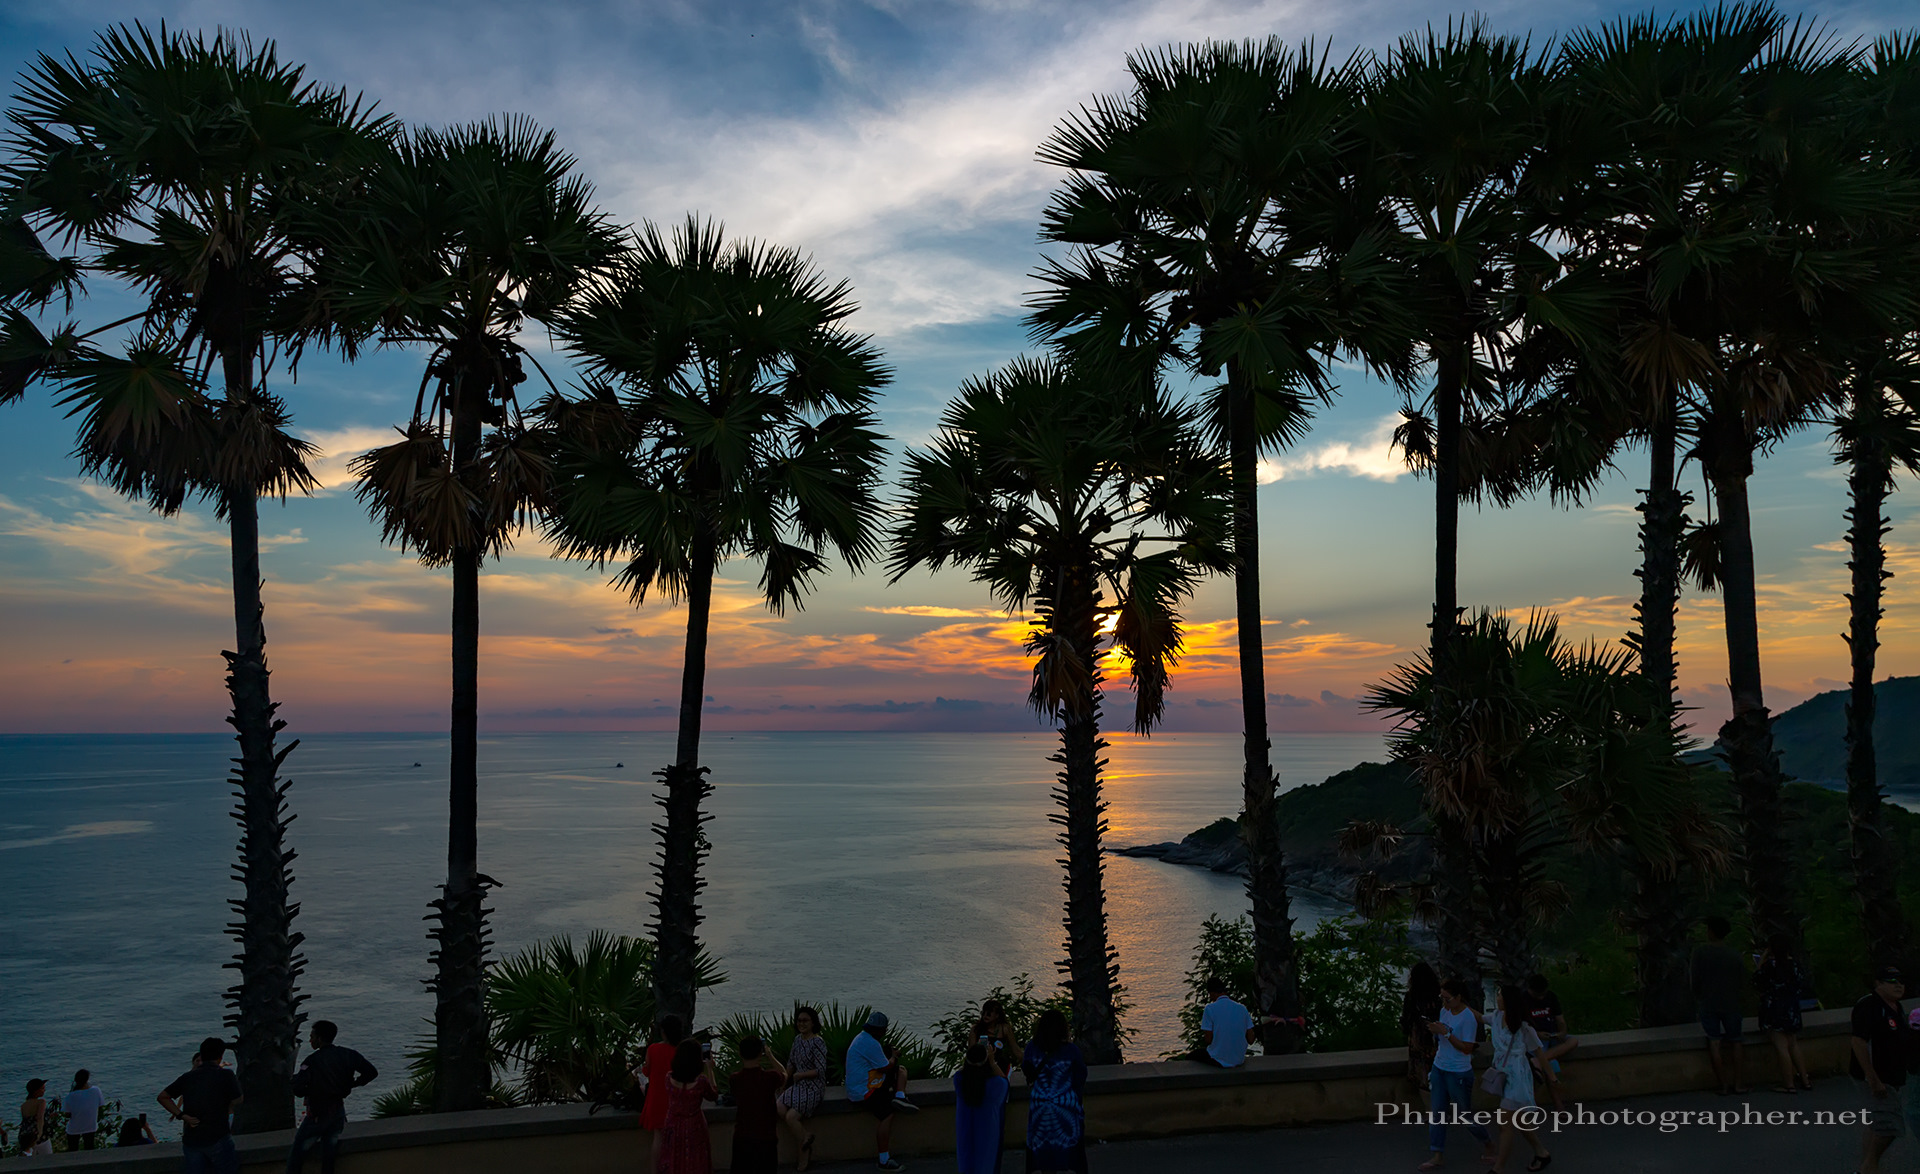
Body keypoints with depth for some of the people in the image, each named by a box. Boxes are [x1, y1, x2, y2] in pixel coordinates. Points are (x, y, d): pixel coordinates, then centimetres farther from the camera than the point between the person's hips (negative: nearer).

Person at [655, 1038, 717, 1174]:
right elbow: (714, 1095, -3)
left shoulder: (669, 1077, -13)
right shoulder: (701, 1081, -23)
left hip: (672, 1127, 3)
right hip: (693, 1127, -3)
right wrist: (709, 1069, 1)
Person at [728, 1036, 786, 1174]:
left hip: (741, 1138, 2)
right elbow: (784, 1074, 6)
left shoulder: (735, 1079, -10)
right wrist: (769, 1055, 12)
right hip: (766, 1137, -2)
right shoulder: (770, 1077, -17)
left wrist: (743, 1058, 13)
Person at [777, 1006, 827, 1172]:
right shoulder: (798, 1039, 9)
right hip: (798, 1085, 7)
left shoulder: (817, 1043, -15)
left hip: (813, 1088, -7)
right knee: (779, 1110, -17)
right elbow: (791, 1063, 18)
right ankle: (805, 1137, 1)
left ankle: (804, 1154, -1)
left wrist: (800, 1075, -11)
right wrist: (784, 1084, 13)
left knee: (791, 1116, -23)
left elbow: (820, 1070, -17)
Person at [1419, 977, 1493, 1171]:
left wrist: (1445, 1033, -26)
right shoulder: (1444, 1011, 3)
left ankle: (1487, 1142, 37)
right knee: (1437, 1113, 5)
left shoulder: (1468, 1017, -18)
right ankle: (1435, 1157, 10)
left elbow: (1467, 1048, -20)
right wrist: (1435, 1031, -7)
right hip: (1439, 1068, 6)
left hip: (1459, 1073, -6)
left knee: (1466, 1114, 10)